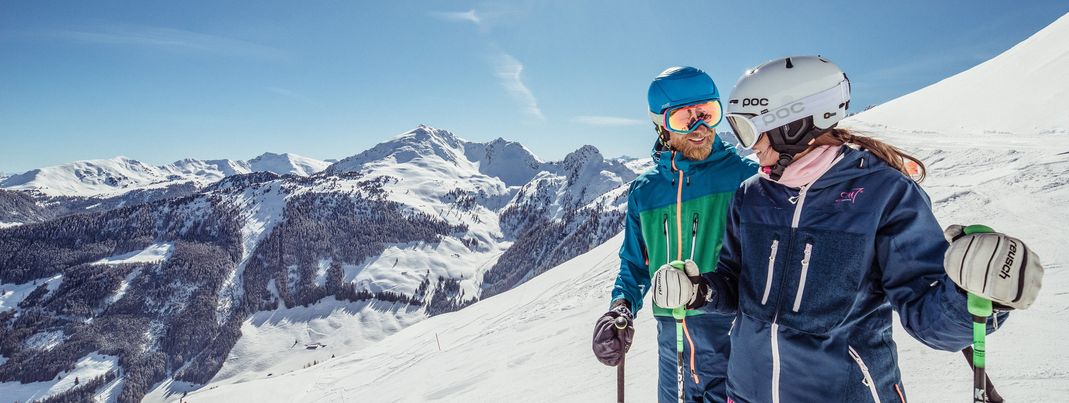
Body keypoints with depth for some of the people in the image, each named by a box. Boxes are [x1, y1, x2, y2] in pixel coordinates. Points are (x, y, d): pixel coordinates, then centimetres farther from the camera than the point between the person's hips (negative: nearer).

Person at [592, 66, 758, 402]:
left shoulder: (745, 177, -6)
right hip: (669, 337, 4)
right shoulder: (643, 191, 5)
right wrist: (621, 305, -2)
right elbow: (635, 263, 14)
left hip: (730, 333, -4)